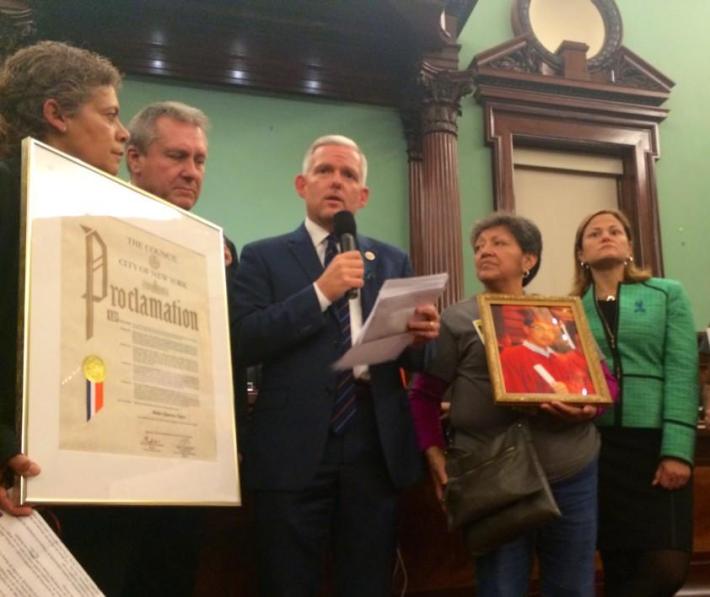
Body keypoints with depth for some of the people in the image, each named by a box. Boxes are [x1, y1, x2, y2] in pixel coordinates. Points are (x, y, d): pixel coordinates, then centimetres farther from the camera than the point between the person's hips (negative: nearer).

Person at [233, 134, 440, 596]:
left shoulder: (393, 261, 13)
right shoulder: (264, 257, 4)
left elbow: (412, 358, 10)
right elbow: (244, 343, -10)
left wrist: (421, 335, -13)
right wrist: (320, 291, -17)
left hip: (376, 446, 3)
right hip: (294, 448, -2)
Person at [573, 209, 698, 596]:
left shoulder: (667, 294, 7)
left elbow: (682, 374, -2)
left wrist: (677, 451, -11)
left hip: (654, 441, -1)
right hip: (595, 445, 1)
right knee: (618, 565, 7)